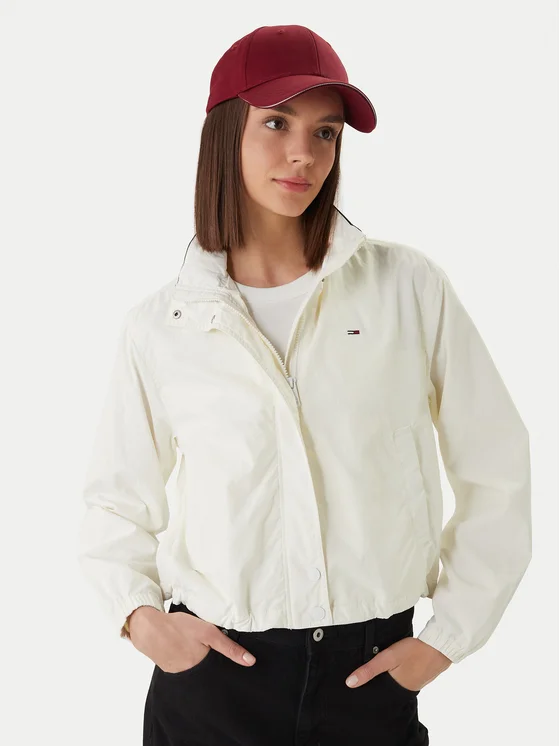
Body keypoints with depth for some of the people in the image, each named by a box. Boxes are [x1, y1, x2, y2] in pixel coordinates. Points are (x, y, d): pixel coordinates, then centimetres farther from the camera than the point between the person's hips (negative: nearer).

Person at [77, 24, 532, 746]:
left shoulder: (409, 286, -4)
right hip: (214, 670, 1)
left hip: (371, 678, 0)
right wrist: (139, 614, -5)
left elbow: (497, 473, 2)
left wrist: (448, 637, 1)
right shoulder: (160, 326, -1)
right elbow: (116, 501, 11)